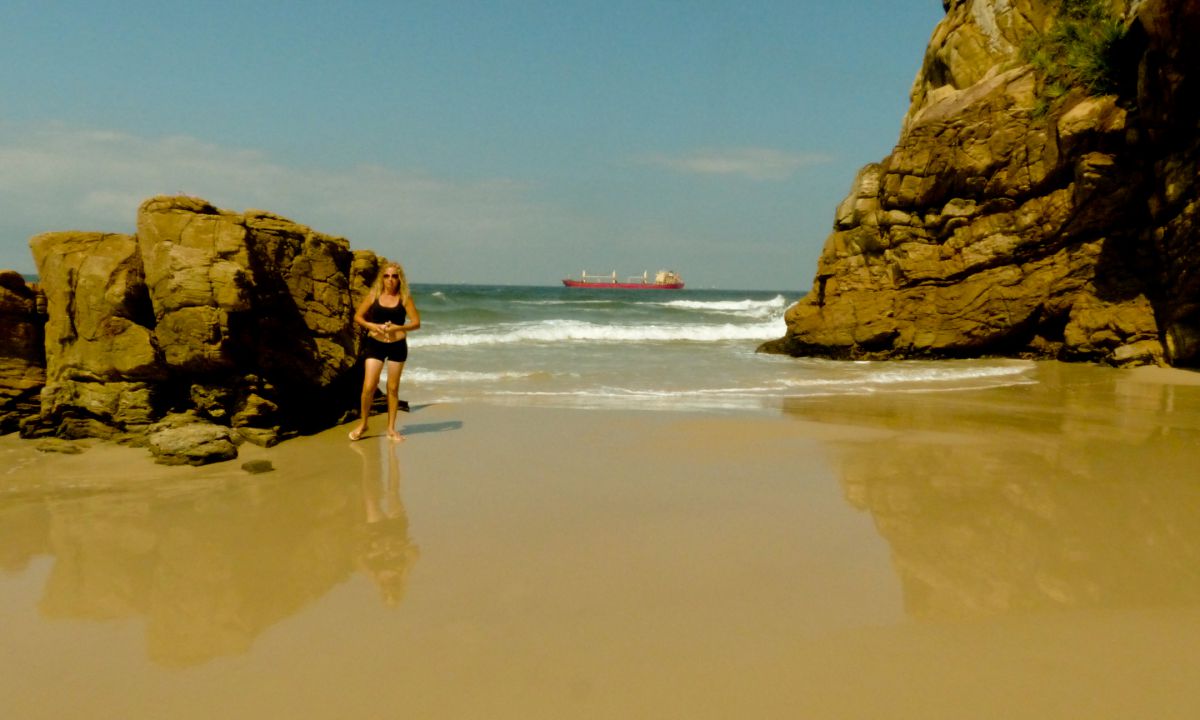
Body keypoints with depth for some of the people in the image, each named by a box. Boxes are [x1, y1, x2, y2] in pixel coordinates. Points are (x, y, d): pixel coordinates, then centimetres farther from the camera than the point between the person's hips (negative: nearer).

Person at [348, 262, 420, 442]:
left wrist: (397, 328, -20)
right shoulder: (373, 296, 1)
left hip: (397, 346, 0)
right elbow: (357, 317, 5)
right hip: (375, 344, 0)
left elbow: (416, 323, -5)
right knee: (369, 386, -7)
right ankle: (362, 424, 14)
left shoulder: (404, 298, -1)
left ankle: (391, 428, 19)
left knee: (393, 388, 8)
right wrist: (372, 326, -13)